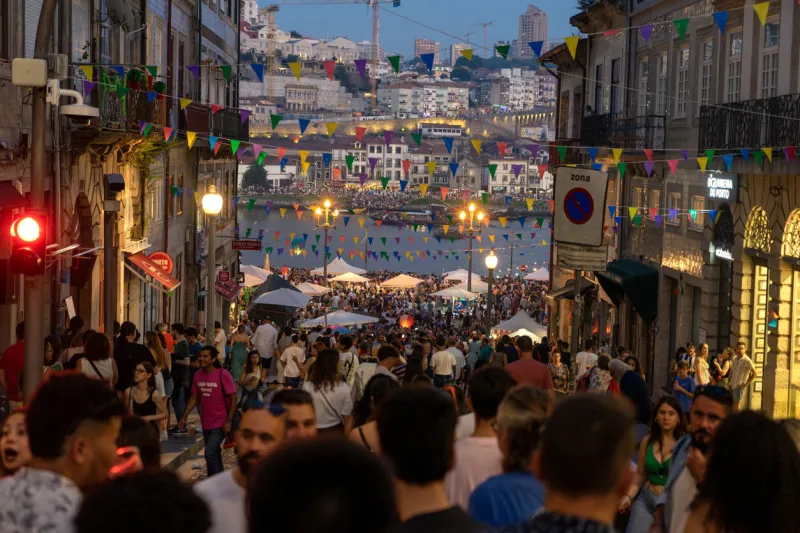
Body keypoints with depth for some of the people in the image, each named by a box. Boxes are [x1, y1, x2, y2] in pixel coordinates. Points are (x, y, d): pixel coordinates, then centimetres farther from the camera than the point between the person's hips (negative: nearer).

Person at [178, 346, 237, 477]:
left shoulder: (223, 375, -14)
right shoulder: (198, 375, 4)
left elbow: (233, 398, -12)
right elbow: (194, 397, 12)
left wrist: (229, 421, -17)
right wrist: (184, 416, 4)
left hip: (220, 423, -6)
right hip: (206, 422, 6)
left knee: (210, 452, -16)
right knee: (214, 453, 16)